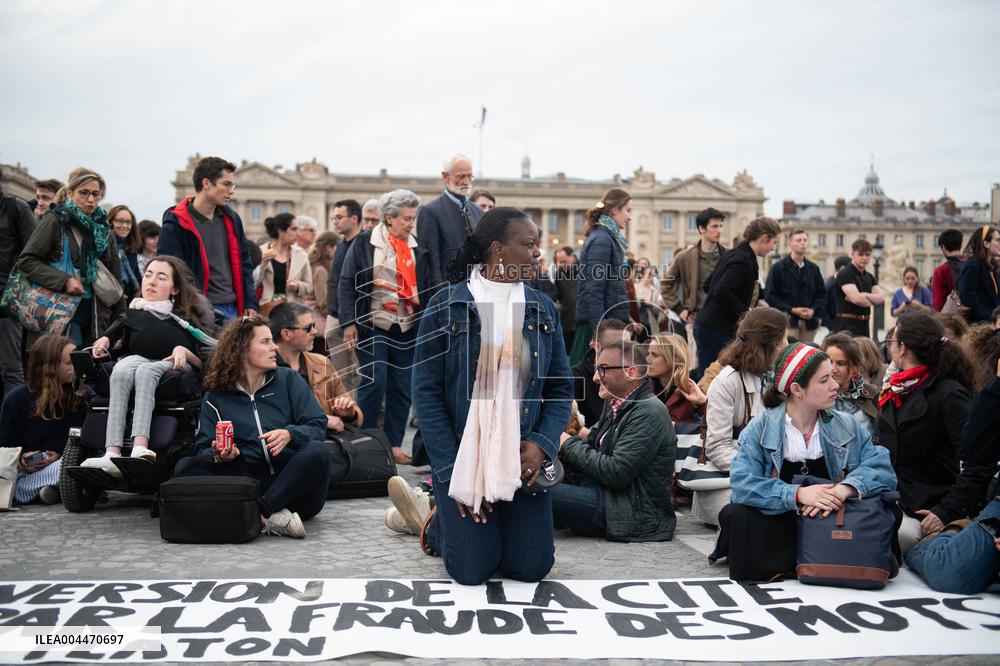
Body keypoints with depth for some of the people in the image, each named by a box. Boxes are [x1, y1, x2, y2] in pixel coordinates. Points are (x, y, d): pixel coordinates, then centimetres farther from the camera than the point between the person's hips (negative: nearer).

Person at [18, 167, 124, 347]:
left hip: (96, 312, 5)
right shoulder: (55, 221, -2)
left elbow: (114, 276, 16)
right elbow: (26, 260, -7)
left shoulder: (102, 227, 13)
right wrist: (64, 280, -17)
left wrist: (119, 317, 10)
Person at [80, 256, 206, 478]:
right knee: (124, 366, -35)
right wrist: (103, 341, 1)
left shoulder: (185, 320, 25)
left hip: (173, 370, -1)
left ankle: (139, 449, -58)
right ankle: (112, 453, -53)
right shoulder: (131, 314, 31)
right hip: (133, 362, 1)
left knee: (145, 370, -35)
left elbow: (202, 364, 14)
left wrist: (184, 352, -5)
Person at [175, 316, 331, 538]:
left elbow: (317, 426, 1)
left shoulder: (288, 379, 10)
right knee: (185, 467, -20)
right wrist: (220, 455, -18)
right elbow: (203, 447, 5)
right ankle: (270, 516, -37)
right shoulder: (216, 397, 12)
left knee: (317, 451, -30)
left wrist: (290, 434, -20)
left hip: (293, 483, -1)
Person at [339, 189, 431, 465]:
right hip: (373, 326, -4)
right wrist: (349, 322, -8)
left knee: (402, 386, 4)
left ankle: (394, 444, 14)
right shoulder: (364, 244, 1)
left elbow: (427, 288, 14)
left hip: (407, 329, 4)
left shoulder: (418, 248, 11)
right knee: (374, 383, -8)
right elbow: (347, 283, 0)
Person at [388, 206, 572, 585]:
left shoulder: (543, 310, 6)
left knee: (531, 567, 1)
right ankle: (434, 523, 28)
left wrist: (542, 444, -10)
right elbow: (426, 391, -7)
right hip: (461, 458, -3)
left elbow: (561, 389, 8)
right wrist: (452, 469, -12)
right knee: (472, 571, -4)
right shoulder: (446, 306, -6)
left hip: (523, 459, 4)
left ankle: (486, 530, 33)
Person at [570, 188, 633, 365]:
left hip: (611, 320, 9)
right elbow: (594, 291, -18)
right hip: (602, 322, -9)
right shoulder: (601, 241, -12)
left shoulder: (609, 238, 15)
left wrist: (625, 317, 19)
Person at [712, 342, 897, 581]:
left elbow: (882, 468, -5)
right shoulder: (760, 429, -3)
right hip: (776, 528, -4)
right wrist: (797, 494, -30)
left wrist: (846, 488, -25)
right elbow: (742, 483, -17)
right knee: (737, 514, -32)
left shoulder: (847, 427, 7)